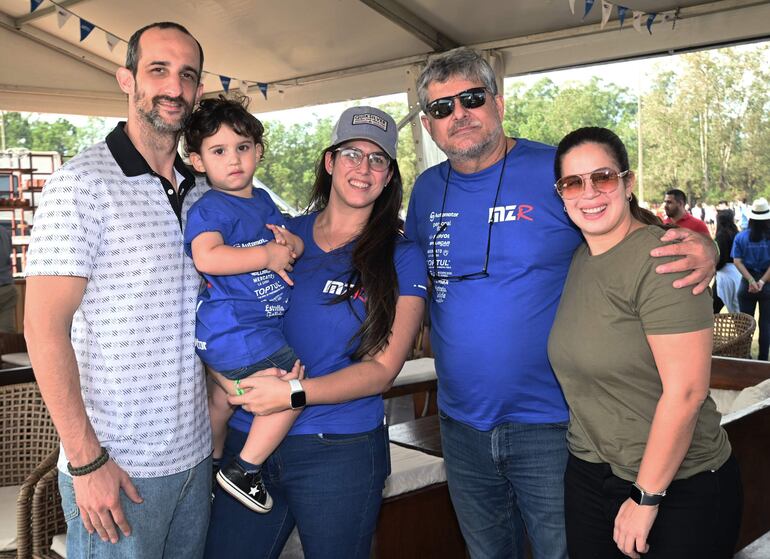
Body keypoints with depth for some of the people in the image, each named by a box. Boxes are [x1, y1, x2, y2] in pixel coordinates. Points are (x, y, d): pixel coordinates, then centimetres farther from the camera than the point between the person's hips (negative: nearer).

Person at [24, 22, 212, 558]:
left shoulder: (202, 192, 9)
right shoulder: (82, 182, -12)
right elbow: (45, 327, -15)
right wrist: (87, 460, -17)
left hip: (195, 454, 7)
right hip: (116, 467, -6)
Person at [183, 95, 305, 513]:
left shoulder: (262, 200, 12)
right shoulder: (210, 208, -16)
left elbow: (287, 242, 21)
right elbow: (207, 257, -34)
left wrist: (292, 242, -5)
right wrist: (268, 255, -25)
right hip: (234, 330, -9)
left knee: (221, 400, 23)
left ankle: (212, 465, 40)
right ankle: (244, 469, 5)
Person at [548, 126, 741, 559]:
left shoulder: (660, 259, -18)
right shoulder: (578, 260, 5)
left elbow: (686, 391, -22)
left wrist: (646, 497, -17)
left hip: (678, 487, -7)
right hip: (589, 475, 7)